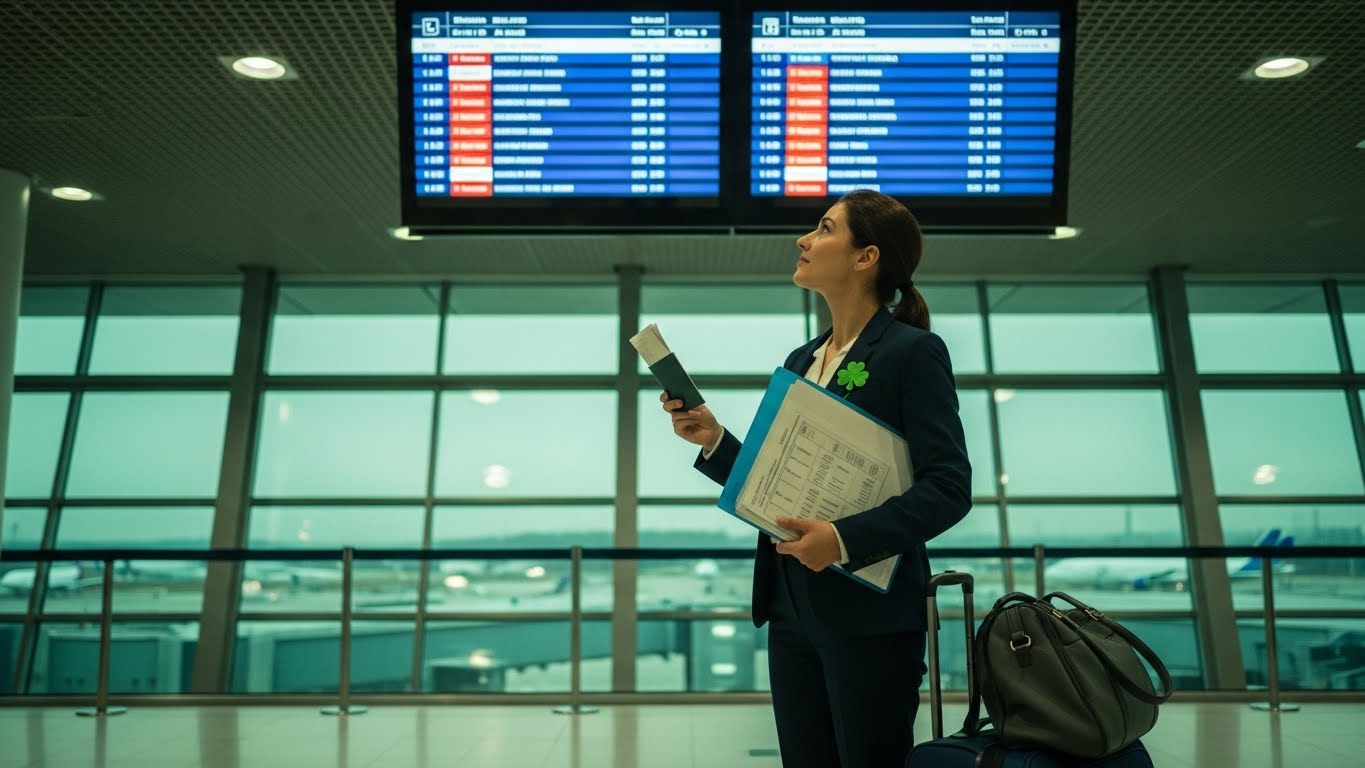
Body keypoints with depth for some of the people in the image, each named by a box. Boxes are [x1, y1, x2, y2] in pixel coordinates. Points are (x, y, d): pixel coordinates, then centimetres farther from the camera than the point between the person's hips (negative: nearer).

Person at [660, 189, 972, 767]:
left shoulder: (913, 352, -8)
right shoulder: (800, 361, 12)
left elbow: (949, 487, -15)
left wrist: (846, 539, -25)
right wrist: (713, 441, 0)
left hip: (869, 614, -7)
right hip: (791, 611, 7)